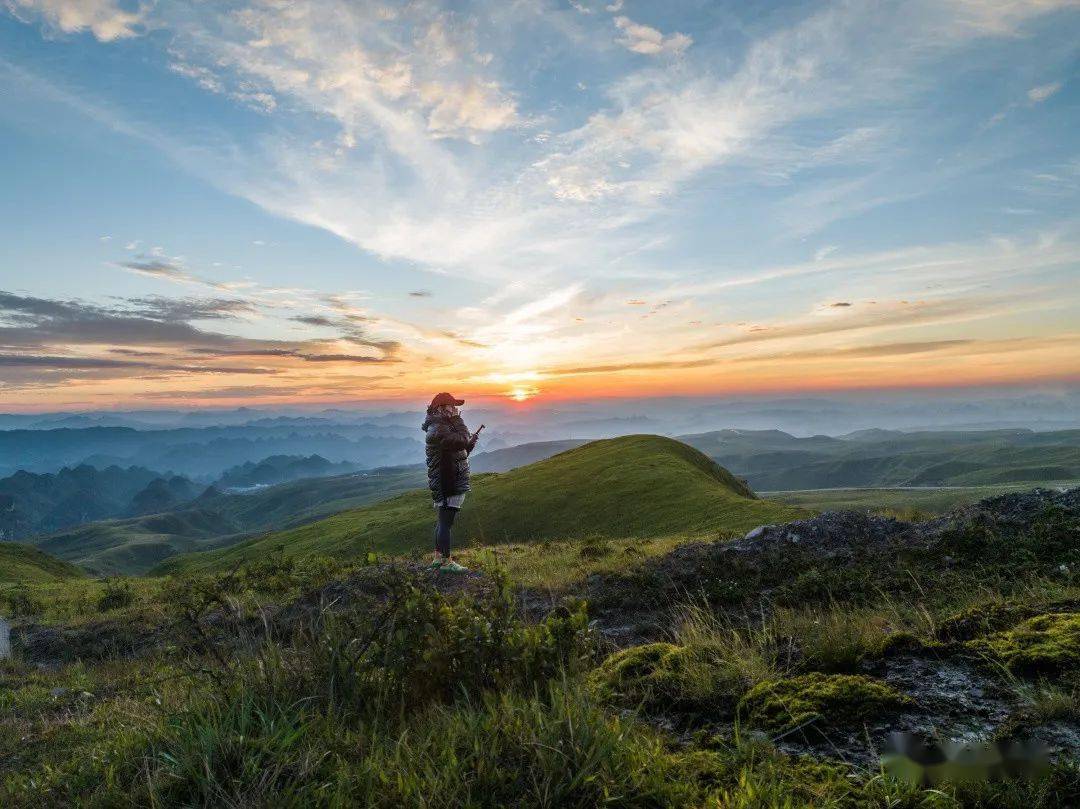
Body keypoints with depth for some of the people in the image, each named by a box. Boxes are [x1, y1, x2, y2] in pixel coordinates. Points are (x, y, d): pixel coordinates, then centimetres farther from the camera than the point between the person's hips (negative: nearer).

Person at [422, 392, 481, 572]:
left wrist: (471, 441, 8)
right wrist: (457, 419, -15)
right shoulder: (437, 430, -17)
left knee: (443, 521, 17)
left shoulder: (444, 427, 17)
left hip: (450, 483, 11)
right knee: (446, 522, -6)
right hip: (447, 485, -11)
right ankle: (447, 562, -1)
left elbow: (459, 452, 23)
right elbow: (462, 440, -28)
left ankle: (438, 558, 26)